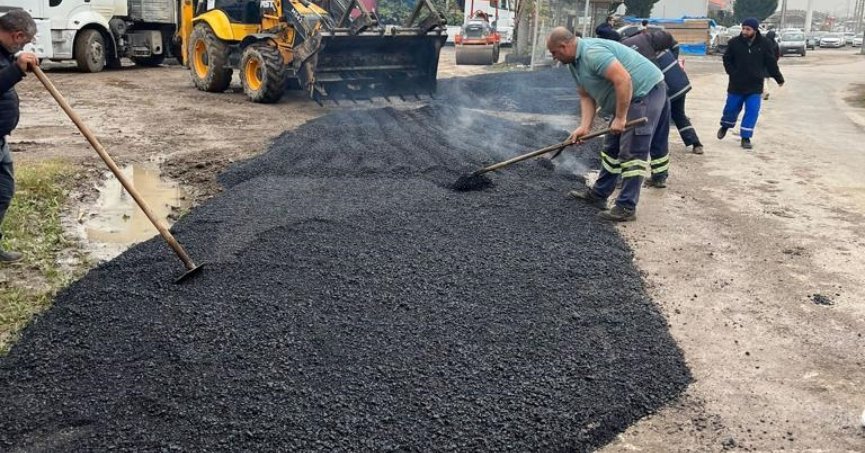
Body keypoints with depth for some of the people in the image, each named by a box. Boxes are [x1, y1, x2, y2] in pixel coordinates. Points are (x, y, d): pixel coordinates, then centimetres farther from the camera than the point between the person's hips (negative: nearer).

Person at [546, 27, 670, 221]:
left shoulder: (592, 52, -23)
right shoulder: (575, 62, 9)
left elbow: (623, 79, -30)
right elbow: (586, 96, 9)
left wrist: (620, 118, -25)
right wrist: (584, 126, -5)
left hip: (646, 91, -11)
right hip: (630, 97, 11)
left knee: (632, 152, -10)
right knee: (613, 148, 16)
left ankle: (626, 207, -6)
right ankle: (598, 194, 27)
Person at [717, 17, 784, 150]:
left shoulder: (764, 44, -5)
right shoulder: (734, 42, -7)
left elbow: (771, 63, 3)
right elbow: (727, 60, 4)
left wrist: (779, 78, 8)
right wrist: (733, 73, -9)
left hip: (755, 86, 0)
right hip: (736, 85, 0)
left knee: (752, 111, -5)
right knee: (731, 108, 11)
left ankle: (746, 137, 3)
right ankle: (725, 126, 40)